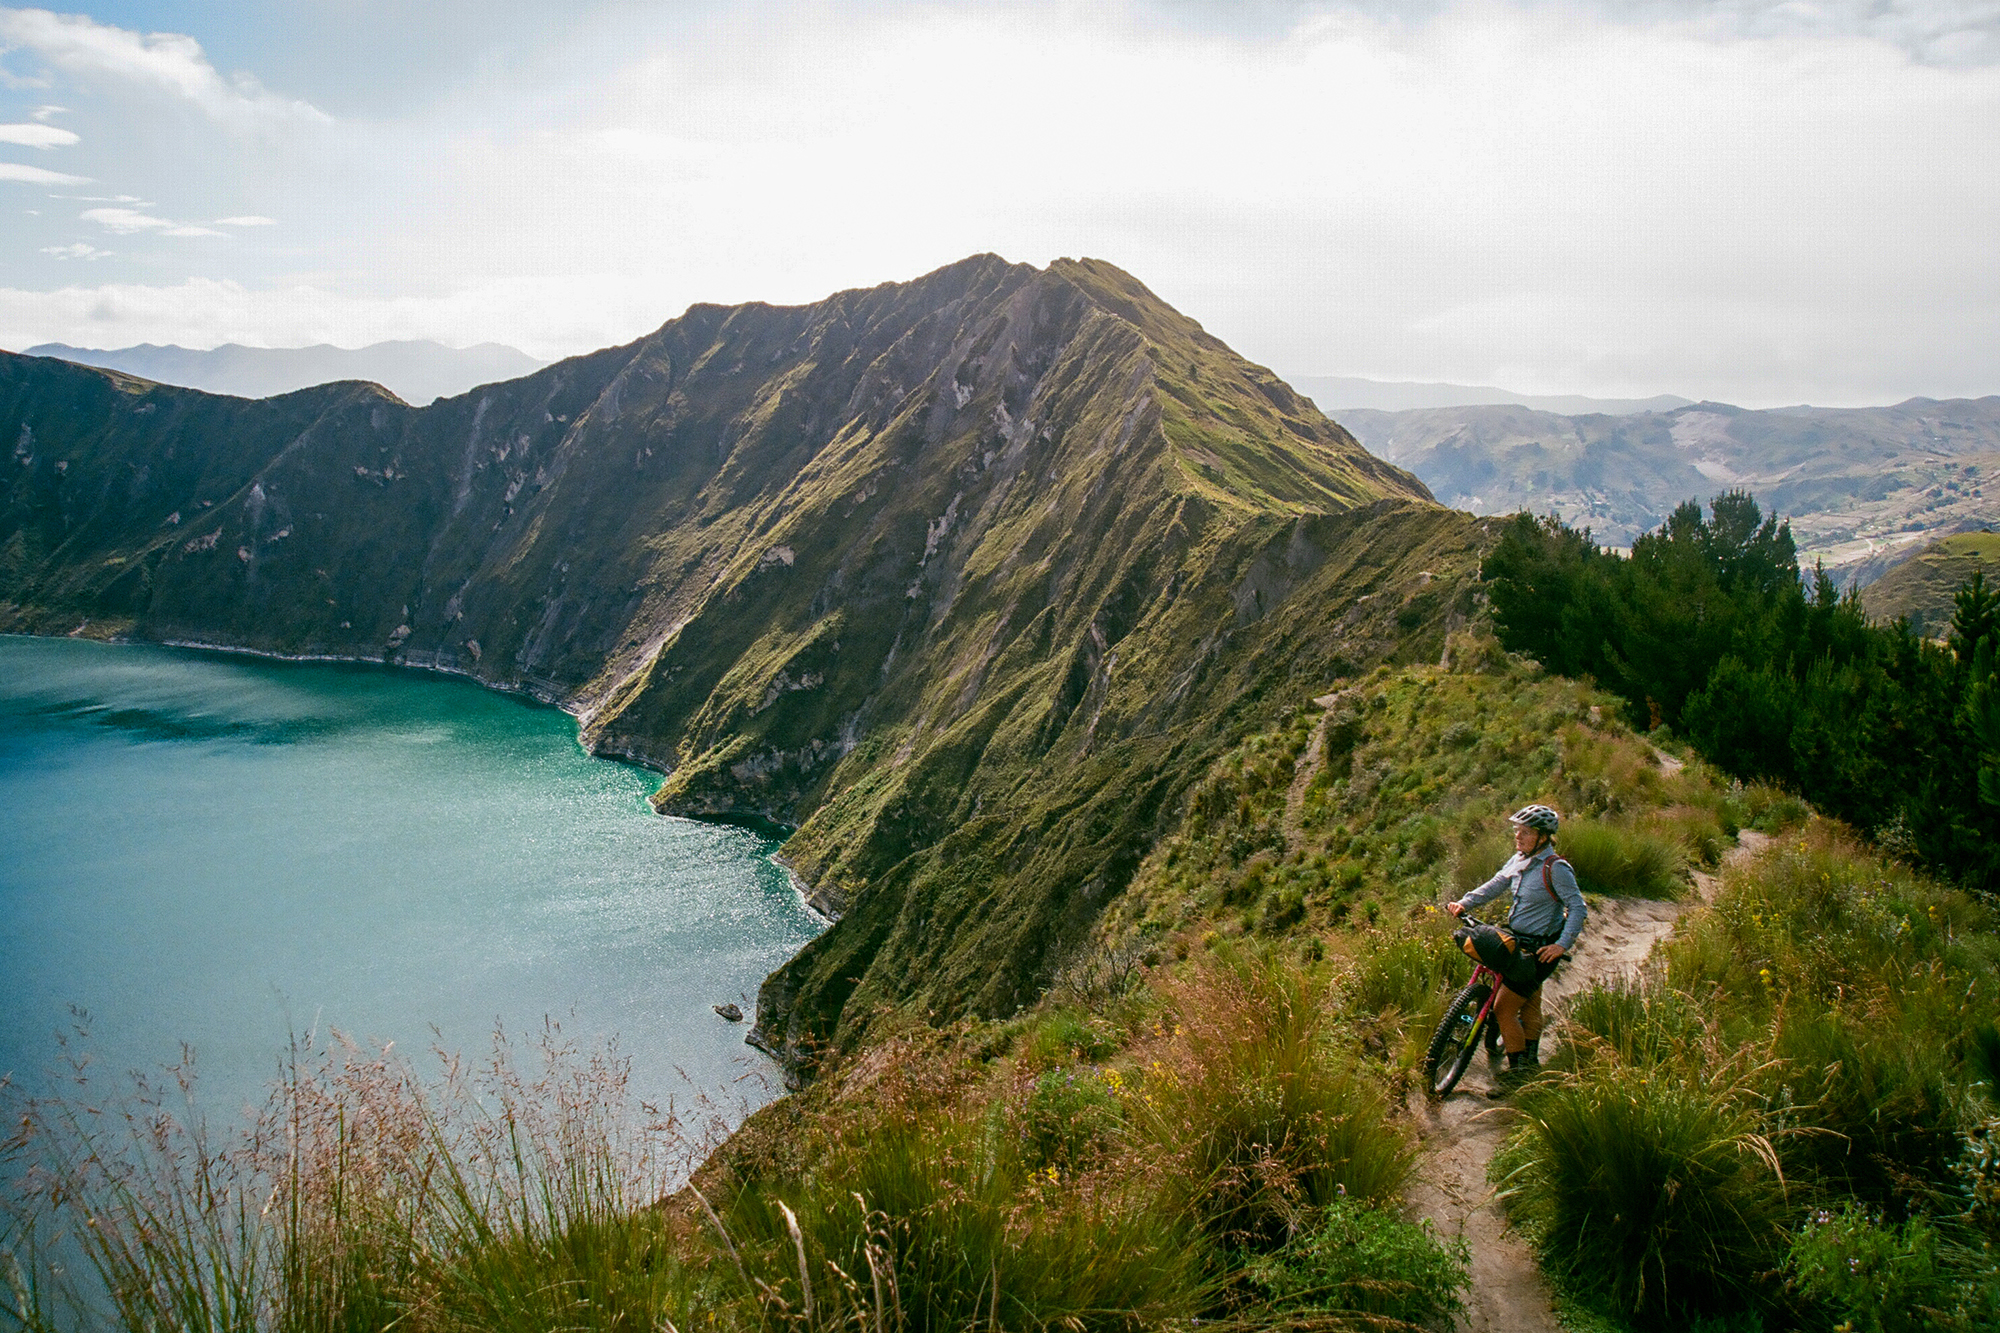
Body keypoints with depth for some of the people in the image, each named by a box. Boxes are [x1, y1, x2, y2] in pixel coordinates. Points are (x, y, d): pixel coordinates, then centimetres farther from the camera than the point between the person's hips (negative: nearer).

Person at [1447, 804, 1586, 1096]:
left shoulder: (1556, 868, -19)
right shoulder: (1518, 860, 4)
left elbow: (1578, 908, -19)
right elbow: (1494, 886, 9)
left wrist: (1563, 945, -28)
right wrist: (1464, 903, -3)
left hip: (1540, 949, -8)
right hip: (1518, 942, 8)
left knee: (1503, 1010, -7)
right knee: (1529, 1004, 21)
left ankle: (1518, 1071, 6)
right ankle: (1531, 1063, 36)